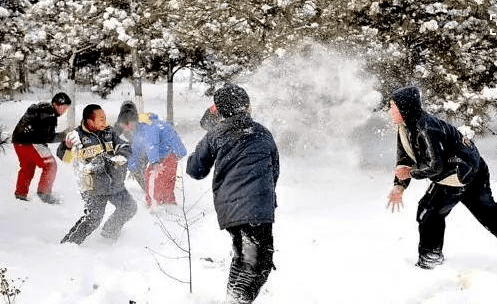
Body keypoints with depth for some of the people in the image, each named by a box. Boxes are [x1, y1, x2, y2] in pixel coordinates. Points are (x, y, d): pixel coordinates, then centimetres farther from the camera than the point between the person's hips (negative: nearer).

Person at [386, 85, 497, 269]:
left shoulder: (425, 128, -29)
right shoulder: (404, 128, 1)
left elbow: (435, 166, -29)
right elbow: (404, 159, 6)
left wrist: (411, 173, -16)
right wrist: (399, 186, -6)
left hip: (461, 170, -11)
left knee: (429, 210, -6)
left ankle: (429, 260, 5)